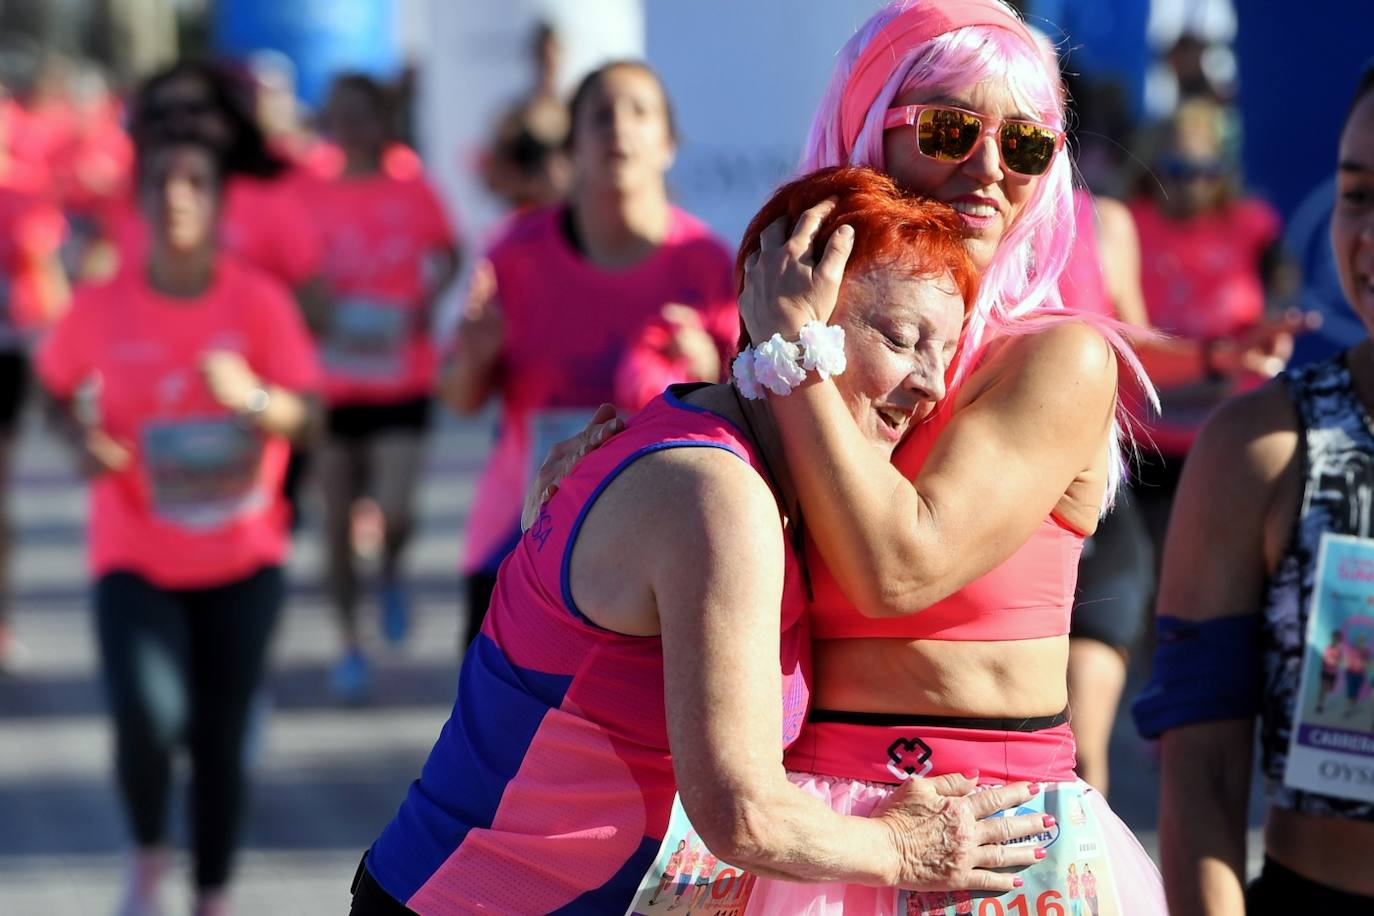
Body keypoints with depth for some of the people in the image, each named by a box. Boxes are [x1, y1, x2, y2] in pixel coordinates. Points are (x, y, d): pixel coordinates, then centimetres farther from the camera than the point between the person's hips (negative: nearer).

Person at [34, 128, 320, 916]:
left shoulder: (260, 302, -7)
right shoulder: (103, 307, -6)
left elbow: (309, 416, -11)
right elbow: (58, 385, 11)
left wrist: (254, 399, -31)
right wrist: (83, 439, -9)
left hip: (242, 561, 1)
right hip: (136, 560, -1)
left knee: (220, 740, 3)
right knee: (149, 717, -20)